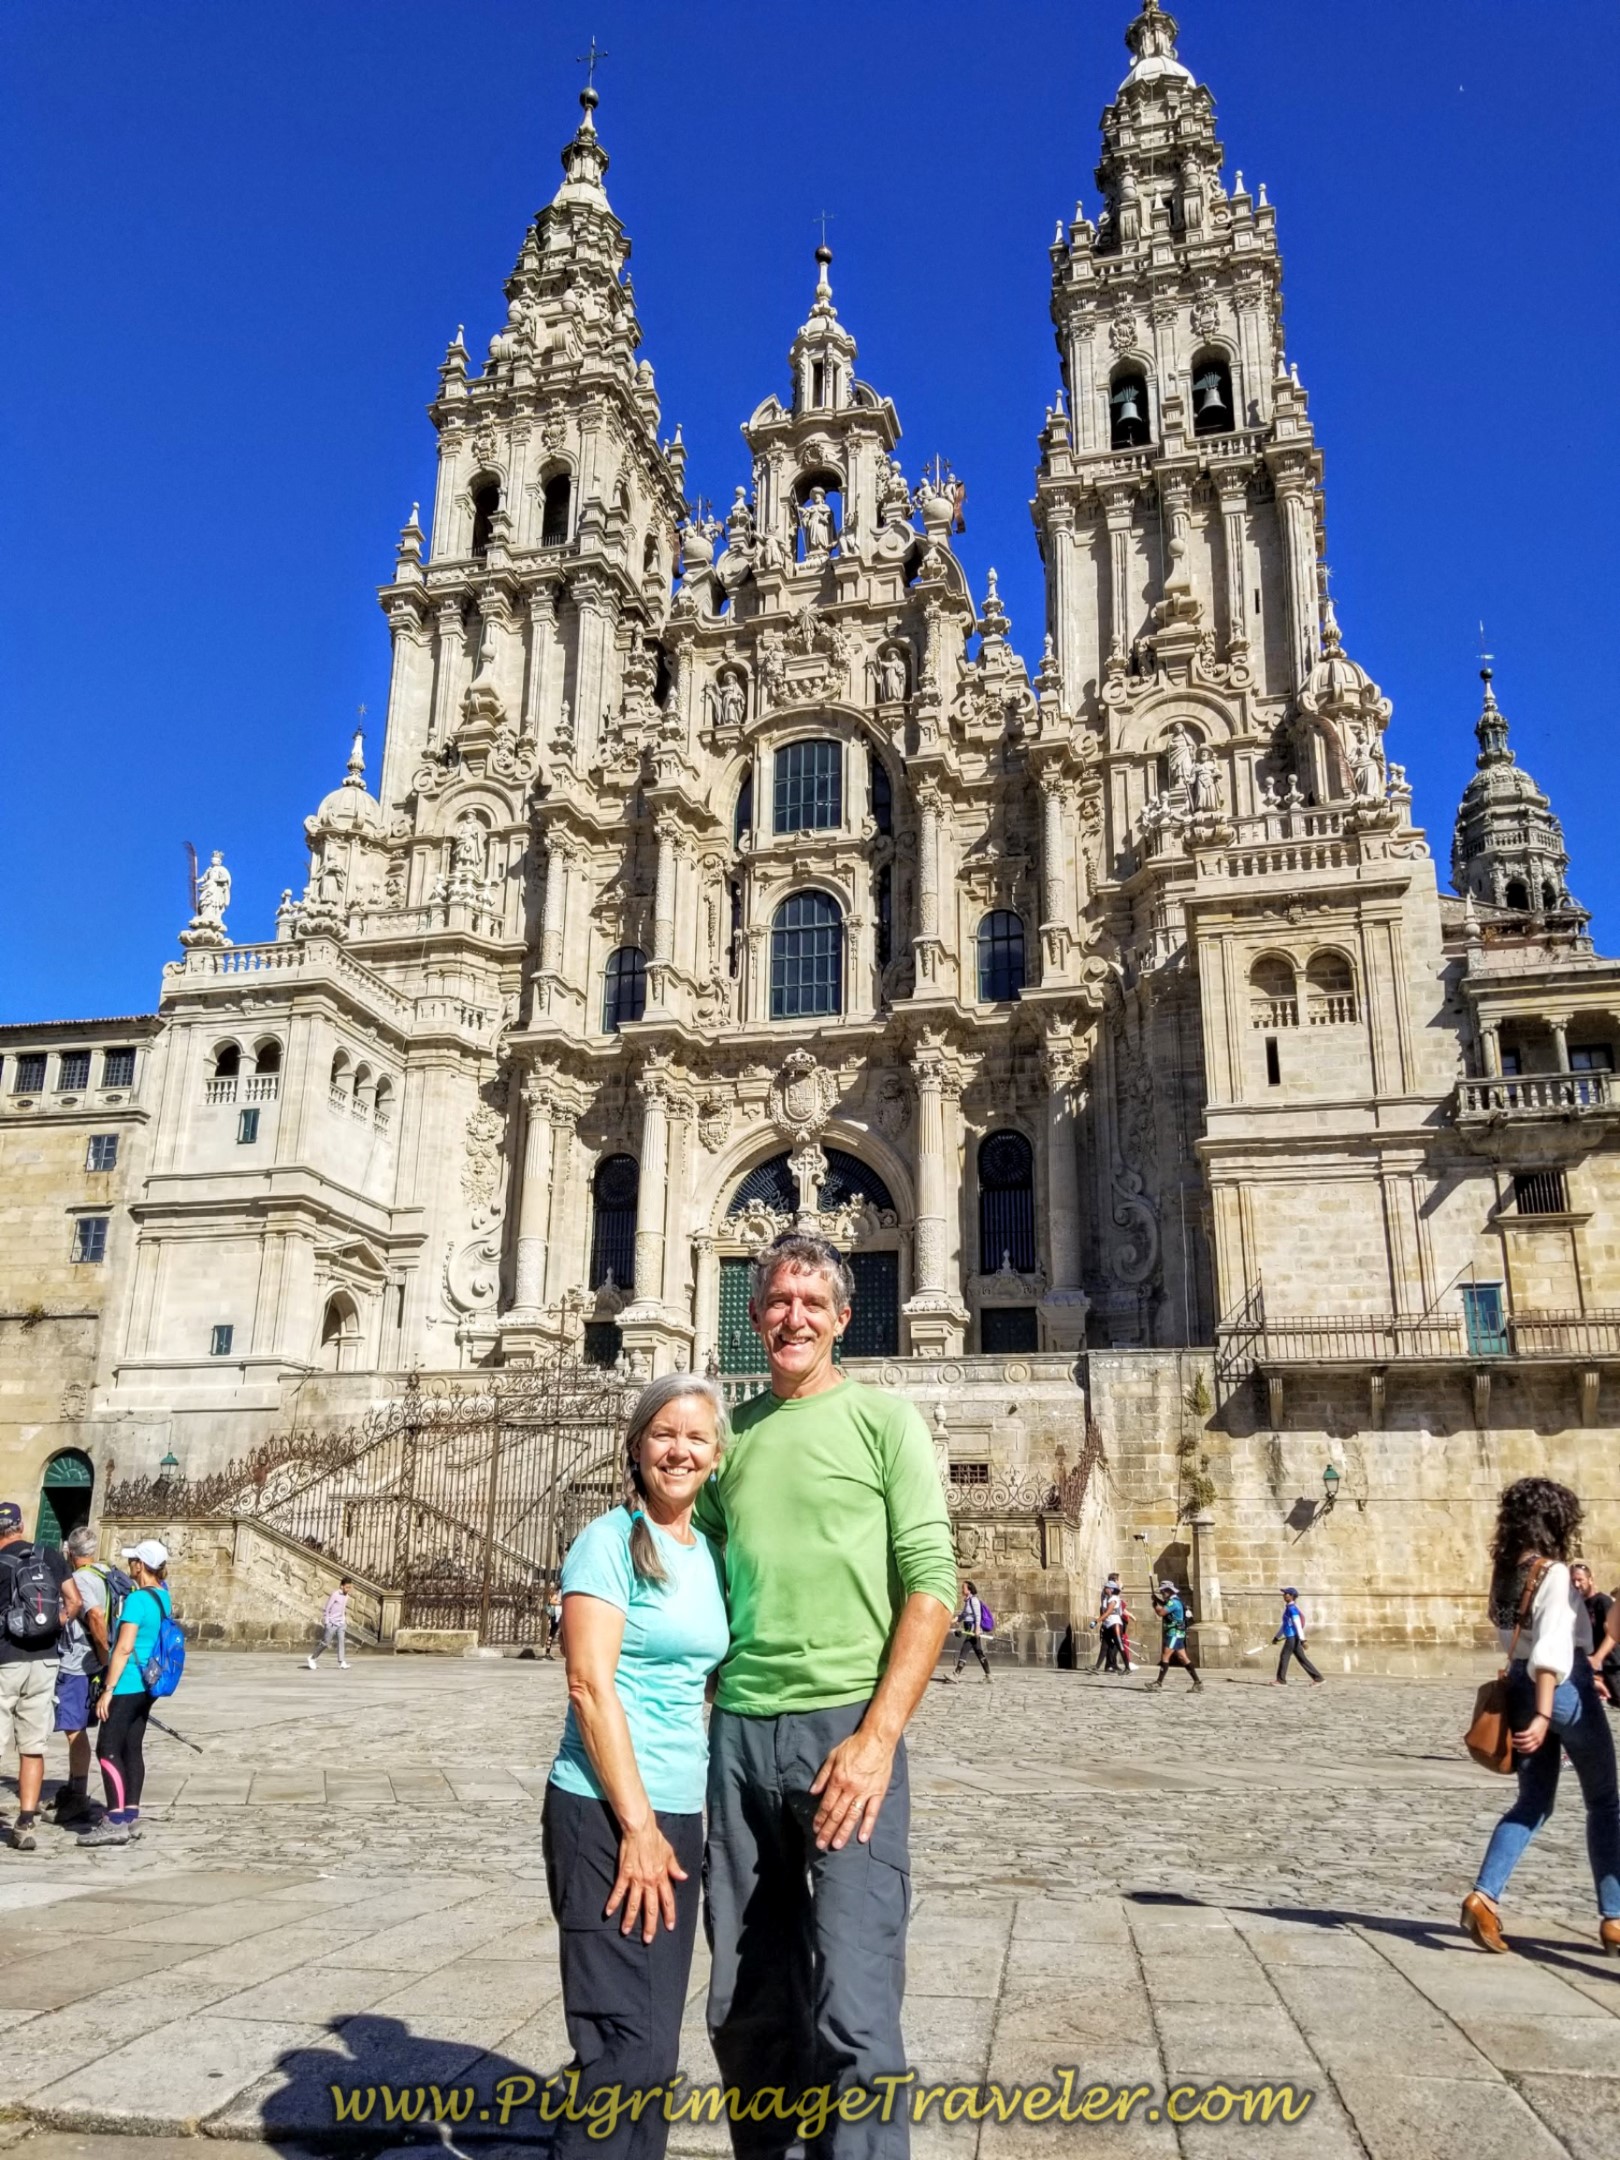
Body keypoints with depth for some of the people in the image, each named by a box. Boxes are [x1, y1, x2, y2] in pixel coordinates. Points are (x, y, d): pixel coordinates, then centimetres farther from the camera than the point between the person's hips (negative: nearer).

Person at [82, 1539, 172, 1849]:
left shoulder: (137, 1599, -17)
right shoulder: (163, 1597, 10)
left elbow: (124, 1648, -20)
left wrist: (108, 1689, -19)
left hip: (127, 1685, -9)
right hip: (147, 1686, 9)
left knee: (108, 1750, -6)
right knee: (132, 1748, 13)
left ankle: (116, 1821, -8)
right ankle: (131, 1816, 16)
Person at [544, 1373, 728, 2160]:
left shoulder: (710, 1554, 10)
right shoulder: (609, 1541, -10)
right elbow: (589, 1686, -16)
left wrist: (669, 1825, 10)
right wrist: (636, 1825, -17)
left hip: (677, 1813, 7)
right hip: (606, 1812, -7)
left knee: (651, 2039, 14)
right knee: (631, 2045, -6)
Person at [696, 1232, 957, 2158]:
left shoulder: (884, 1418, -1)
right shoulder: (732, 1433, 12)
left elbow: (933, 1583, -7)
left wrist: (877, 1735, -15)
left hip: (847, 1727, -4)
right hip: (740, 1731, 5)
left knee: (852, 2013, -8)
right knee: (745, 2007, 13)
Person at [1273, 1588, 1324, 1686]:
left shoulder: (1292, 1609, -14)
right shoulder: (1288, 1608, 17)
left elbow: (1298, 1625, -19)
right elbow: (1284, 1624, 25)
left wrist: (1302, 1640, -23)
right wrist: (1277, 1637, 27)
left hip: (1293, 1637, -10)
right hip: (1291, 1637, 10)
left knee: (1284, 1656, -3)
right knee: (1302, 1659, 9)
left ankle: (1281, 1680, 4)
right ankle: (1317, 1678, 11)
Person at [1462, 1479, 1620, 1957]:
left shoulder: (1507, 1572, 7)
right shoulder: (1553, 1572, -17)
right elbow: (1550, 1649, -24)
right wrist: (1543, 1715, -27)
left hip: (1521, 1683, 7)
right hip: (1563, 1687, -7)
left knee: (1532, 1802, 11)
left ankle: (1484, 1896, -4)